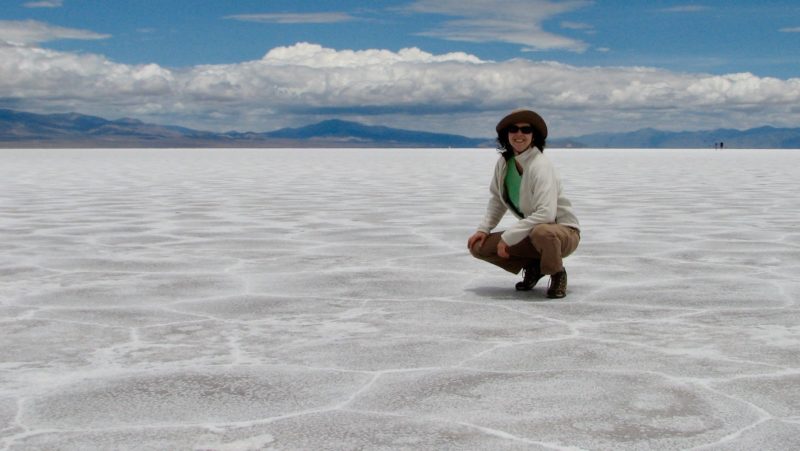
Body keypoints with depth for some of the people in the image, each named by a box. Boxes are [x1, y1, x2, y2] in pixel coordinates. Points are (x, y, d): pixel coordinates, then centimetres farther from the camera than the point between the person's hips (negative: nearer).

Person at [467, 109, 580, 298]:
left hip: (563, 232, -6)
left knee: (541, 232, -42)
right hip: (532, 231, 7)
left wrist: (508, 237, -29)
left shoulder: (540, 166, -24)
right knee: (479, 246, -7)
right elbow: (497, 198, 14)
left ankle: (558, 274, -9)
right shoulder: (504, 162, -2)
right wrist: (484, 228, 1)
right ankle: (533, 267, 10)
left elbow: (546, 214, -33)